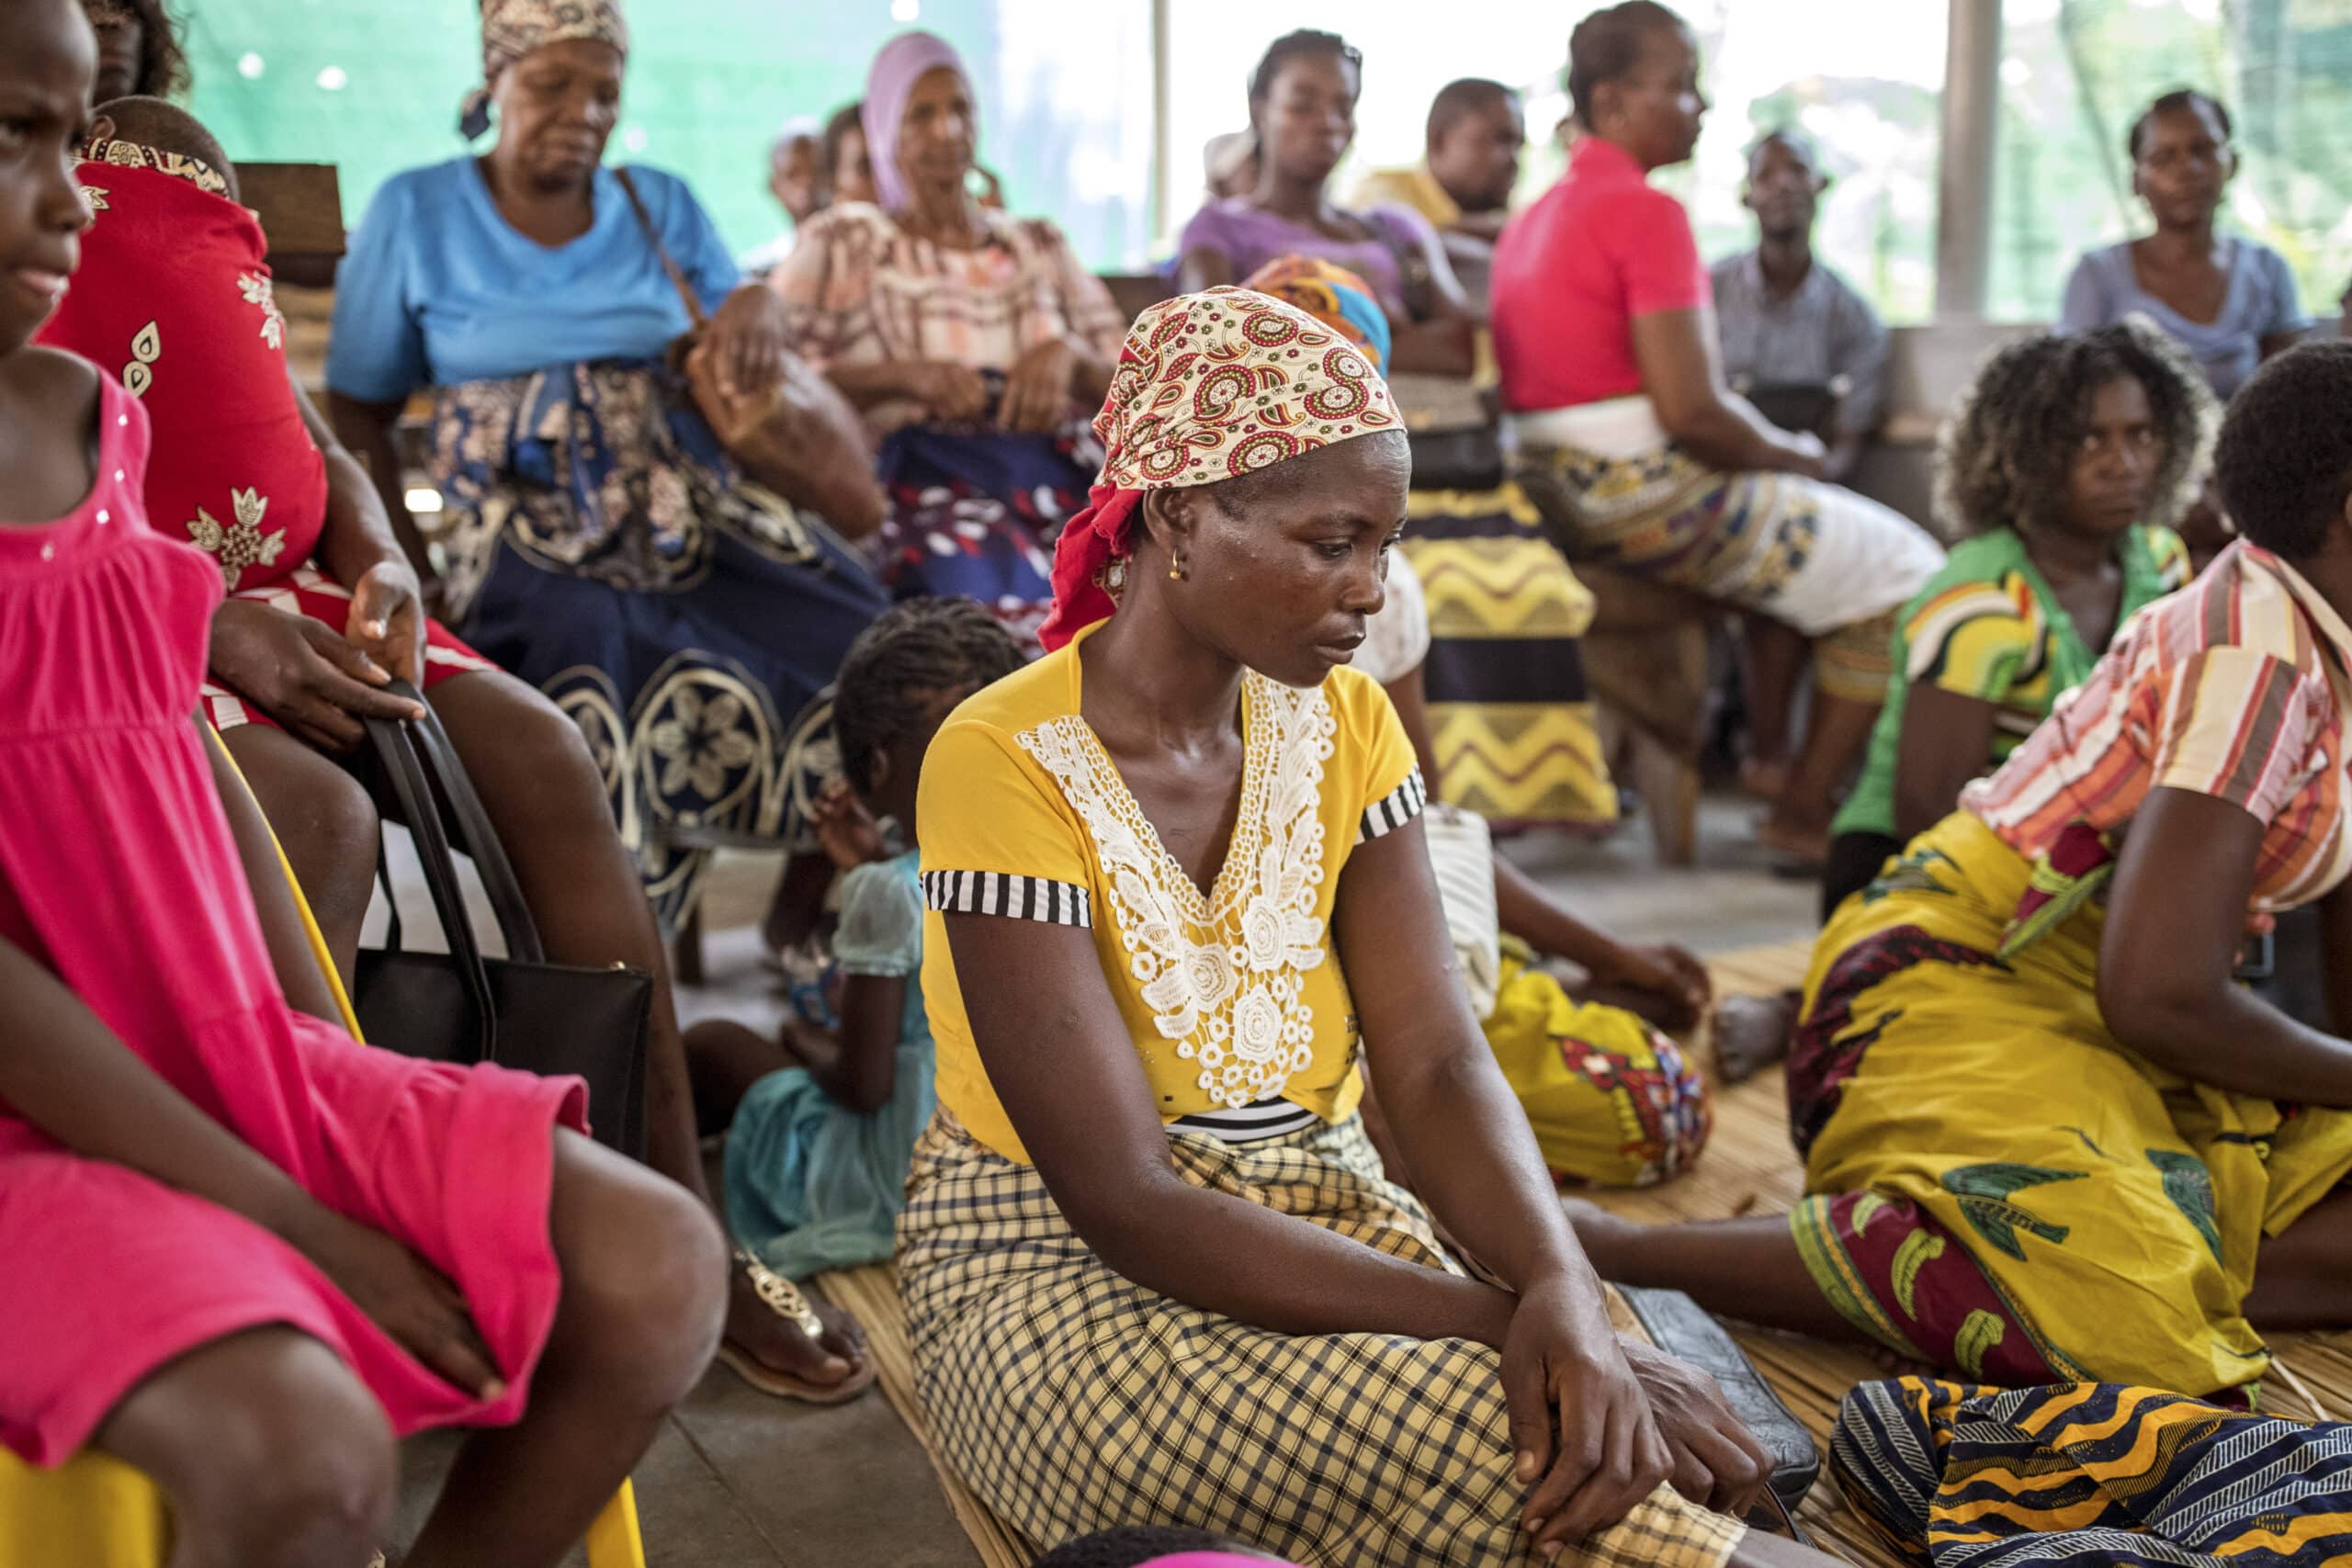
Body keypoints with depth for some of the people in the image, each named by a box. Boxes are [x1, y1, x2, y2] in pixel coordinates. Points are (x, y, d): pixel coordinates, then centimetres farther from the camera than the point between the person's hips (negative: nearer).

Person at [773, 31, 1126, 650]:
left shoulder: (1039, 244, 25)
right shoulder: (844, 243, 15)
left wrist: (1069, 355, -1)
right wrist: (906, 375, -10)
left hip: (1055, 476, 4)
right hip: (921, 480, -3)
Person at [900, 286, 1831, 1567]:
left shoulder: (1342, 725, 1)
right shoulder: (1006, 765, -19)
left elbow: (1435, 1065, -8)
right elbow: (1130, 1204, -22)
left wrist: (1562, 1290, -29)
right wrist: (1504, 1320, -28)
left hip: (1323, 1221, 5)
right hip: (1063, 1277, -4)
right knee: (1497, 1444, -29)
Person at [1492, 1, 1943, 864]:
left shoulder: (1534, 218, 15)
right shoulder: (1646, 211, -16)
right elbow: (1690, 412, -22)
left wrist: (1776, 448, 16)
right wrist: (1788, 456, -3)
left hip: (1561, 493, 10)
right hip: (1653, 495, -10)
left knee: (1807, 532, 31)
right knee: (1904, 572, 3)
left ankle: (1769, 753, 27)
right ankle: (1804, 811, 6)